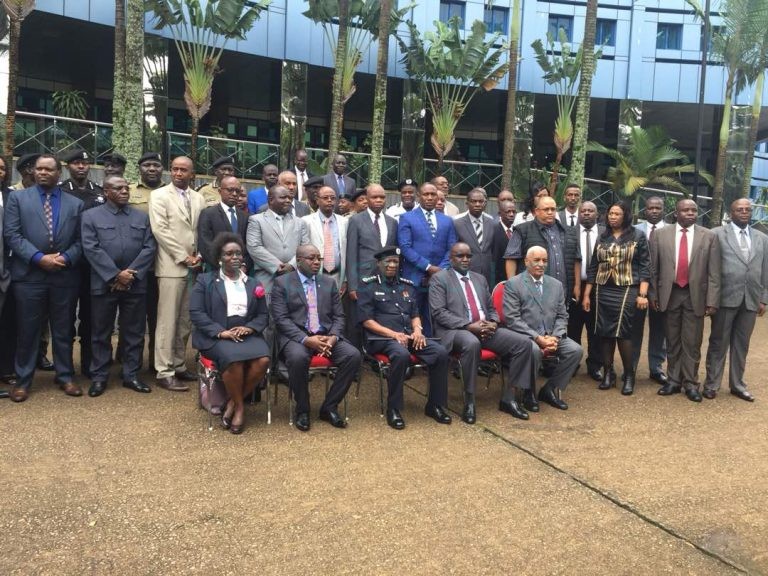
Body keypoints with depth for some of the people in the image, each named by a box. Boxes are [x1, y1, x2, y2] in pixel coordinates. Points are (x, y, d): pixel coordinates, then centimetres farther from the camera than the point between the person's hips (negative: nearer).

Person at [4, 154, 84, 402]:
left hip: (65, 276, 1)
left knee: (64, 330, 10)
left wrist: (66, 258, -12)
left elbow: (80, 240, 6)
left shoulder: (75, 203, 10)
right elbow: (12, 234, -4)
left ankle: (65, 377, 22)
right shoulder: (18, 198, 5)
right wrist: (39, 258, -14)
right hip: (29, 275, -1)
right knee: (28, 331, 5)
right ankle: (23, 380, 18)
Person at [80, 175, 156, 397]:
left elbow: (149, 248, 2)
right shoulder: (91, 216, 4)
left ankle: (131, 375, 17)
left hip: (136, 284, 2)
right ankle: (99, 377, 16)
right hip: (104, 284, -2)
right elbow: (91, 249, -7)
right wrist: (115, 275, -15)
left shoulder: (142, 217, 11)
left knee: (134, 332, 7)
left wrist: (131, 273, -10)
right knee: (101, 333, 6)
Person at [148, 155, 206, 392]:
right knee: (168, 321, -4)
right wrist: (183, 257, -12)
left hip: (194, 267, 5)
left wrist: (200, 256, -4)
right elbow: (160, 230, -10)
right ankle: (164, 372, 1)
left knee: (185, 321, 9)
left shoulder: (198, 198, 13)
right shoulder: (159, 195, -1)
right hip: (171, 266, -5)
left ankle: (179, 366, 18)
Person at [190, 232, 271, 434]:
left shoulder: (253, 284, 19)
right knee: (233, 359, -35)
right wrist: (220, 332, -15)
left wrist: (249, 328, -9)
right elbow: (196, 312, -2)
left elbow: (263, 315, 14)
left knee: (263, 360, -28)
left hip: (247, 334, 3)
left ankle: (232, 403, -8)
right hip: (215, 336, -3)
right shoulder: (205, 280, 8)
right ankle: (239, 406, -11)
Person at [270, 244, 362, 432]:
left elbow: (338, 316, 11)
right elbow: (281, 318, -7)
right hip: (296, 336, -4)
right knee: (298, 358, -37)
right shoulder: (282, 283, 3)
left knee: (354, 356, -21)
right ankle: (302, 410, -11)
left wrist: (333, 337, -11)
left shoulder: (329, 283, 15)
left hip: (326, 336, 4)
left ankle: (329, 407, -5)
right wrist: (306, 339, -21)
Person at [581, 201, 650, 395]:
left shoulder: (638, 236, 1)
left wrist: (642, 294, -11)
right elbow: (593, 267, 12)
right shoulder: (602, 237, 11)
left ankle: (629, 376, 6)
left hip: (626, 291, -4)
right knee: (604, 333, 5)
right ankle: (608, 374, 15)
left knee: (622, 333, -8)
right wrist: (586, 294, 8)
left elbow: (644, 266, -2)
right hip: (603, 291, 4)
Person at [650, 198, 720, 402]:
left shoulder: (709, 237, 0)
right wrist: (653, 294, -2)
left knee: (692, 342, 5)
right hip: (669, 294, 1)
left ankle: (691, 383, 16)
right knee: (672, 341, 11)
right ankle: (673, 380, 22)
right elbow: (653, 268, 2)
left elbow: (713, 273, -2)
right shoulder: (660, 234, 1)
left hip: (695, 295, -1)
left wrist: (712, 300, -7)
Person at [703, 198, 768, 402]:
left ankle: (737, 384, 23)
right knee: (718, 343, 4)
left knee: (741, 344, 12)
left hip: (751, 299, 4)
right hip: (725, 297, -4)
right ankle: (712, 384, 13)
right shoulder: (717, 234, -1)